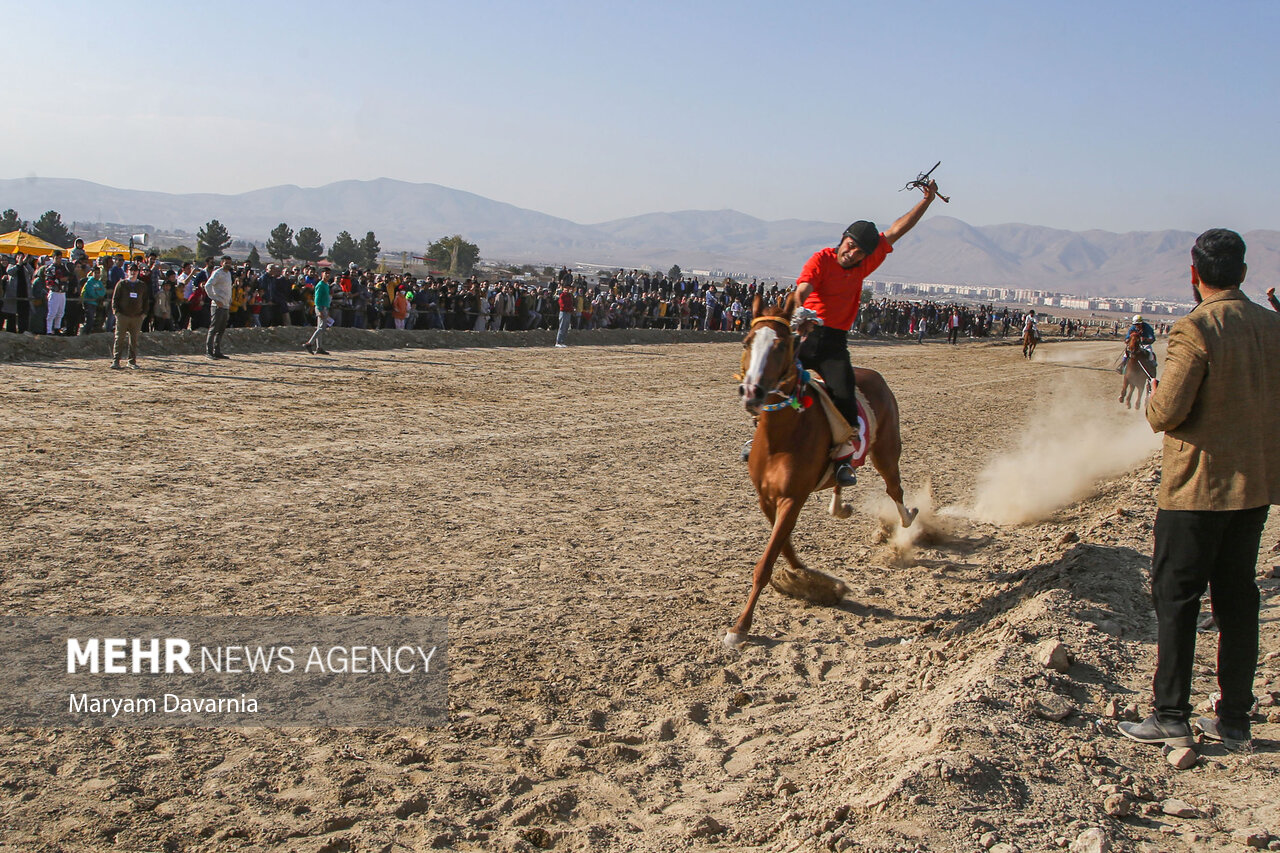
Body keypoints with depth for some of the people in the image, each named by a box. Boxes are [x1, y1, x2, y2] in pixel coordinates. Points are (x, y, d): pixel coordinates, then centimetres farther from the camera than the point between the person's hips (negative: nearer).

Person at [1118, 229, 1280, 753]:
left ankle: (1172, 719, 5)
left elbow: (1165, 414, -19)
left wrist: (1154, 395, 1)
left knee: (1175, 598, 3)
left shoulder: (1196, 330, -16)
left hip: (1197, 488, -6)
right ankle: (1234, 720, 19)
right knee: (1237, 599, 13)